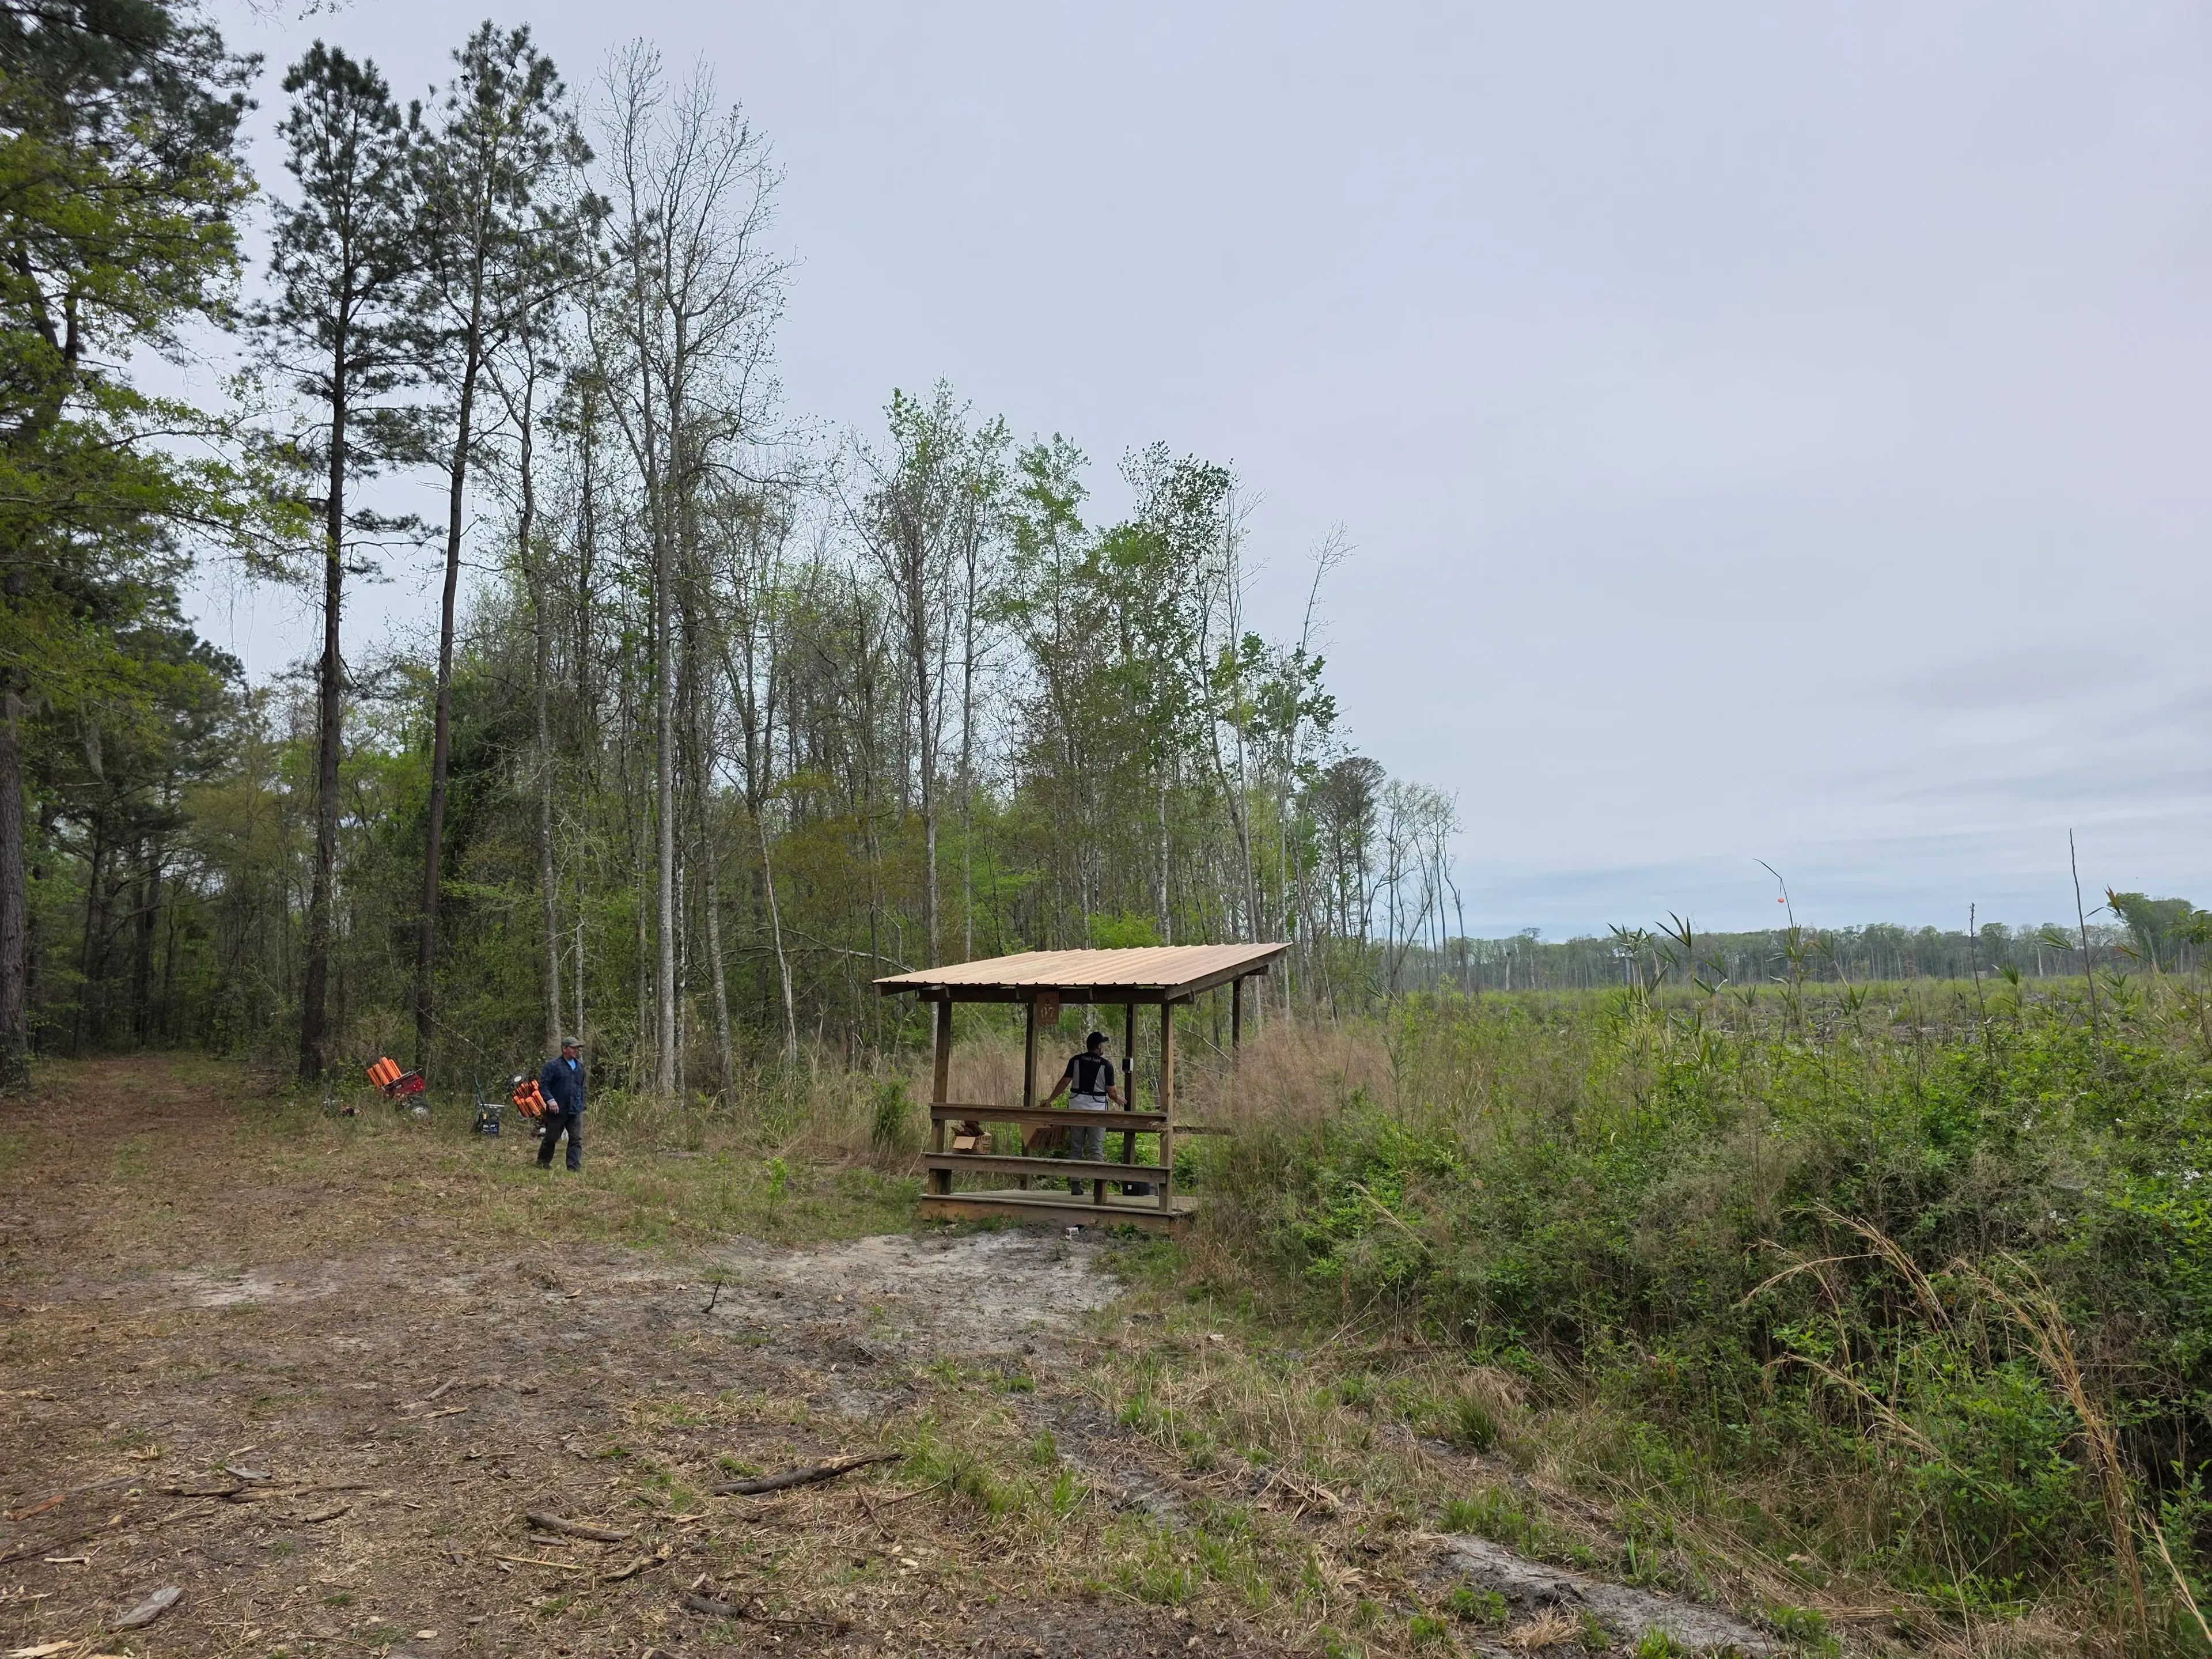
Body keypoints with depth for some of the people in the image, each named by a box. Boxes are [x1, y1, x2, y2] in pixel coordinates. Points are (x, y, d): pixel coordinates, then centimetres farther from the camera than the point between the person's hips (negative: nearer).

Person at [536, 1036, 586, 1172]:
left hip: (575, 1110, 5)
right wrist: (550, 1100, -24)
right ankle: (542, 1163, 31)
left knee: (577, 1139, -3)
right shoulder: (553, 1065, -9)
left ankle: (574, 1167, -3)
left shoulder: (579, 1066, 11)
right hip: (557, 1110, -5)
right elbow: (543, 1085, -13)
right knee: (551, 1138, 10)